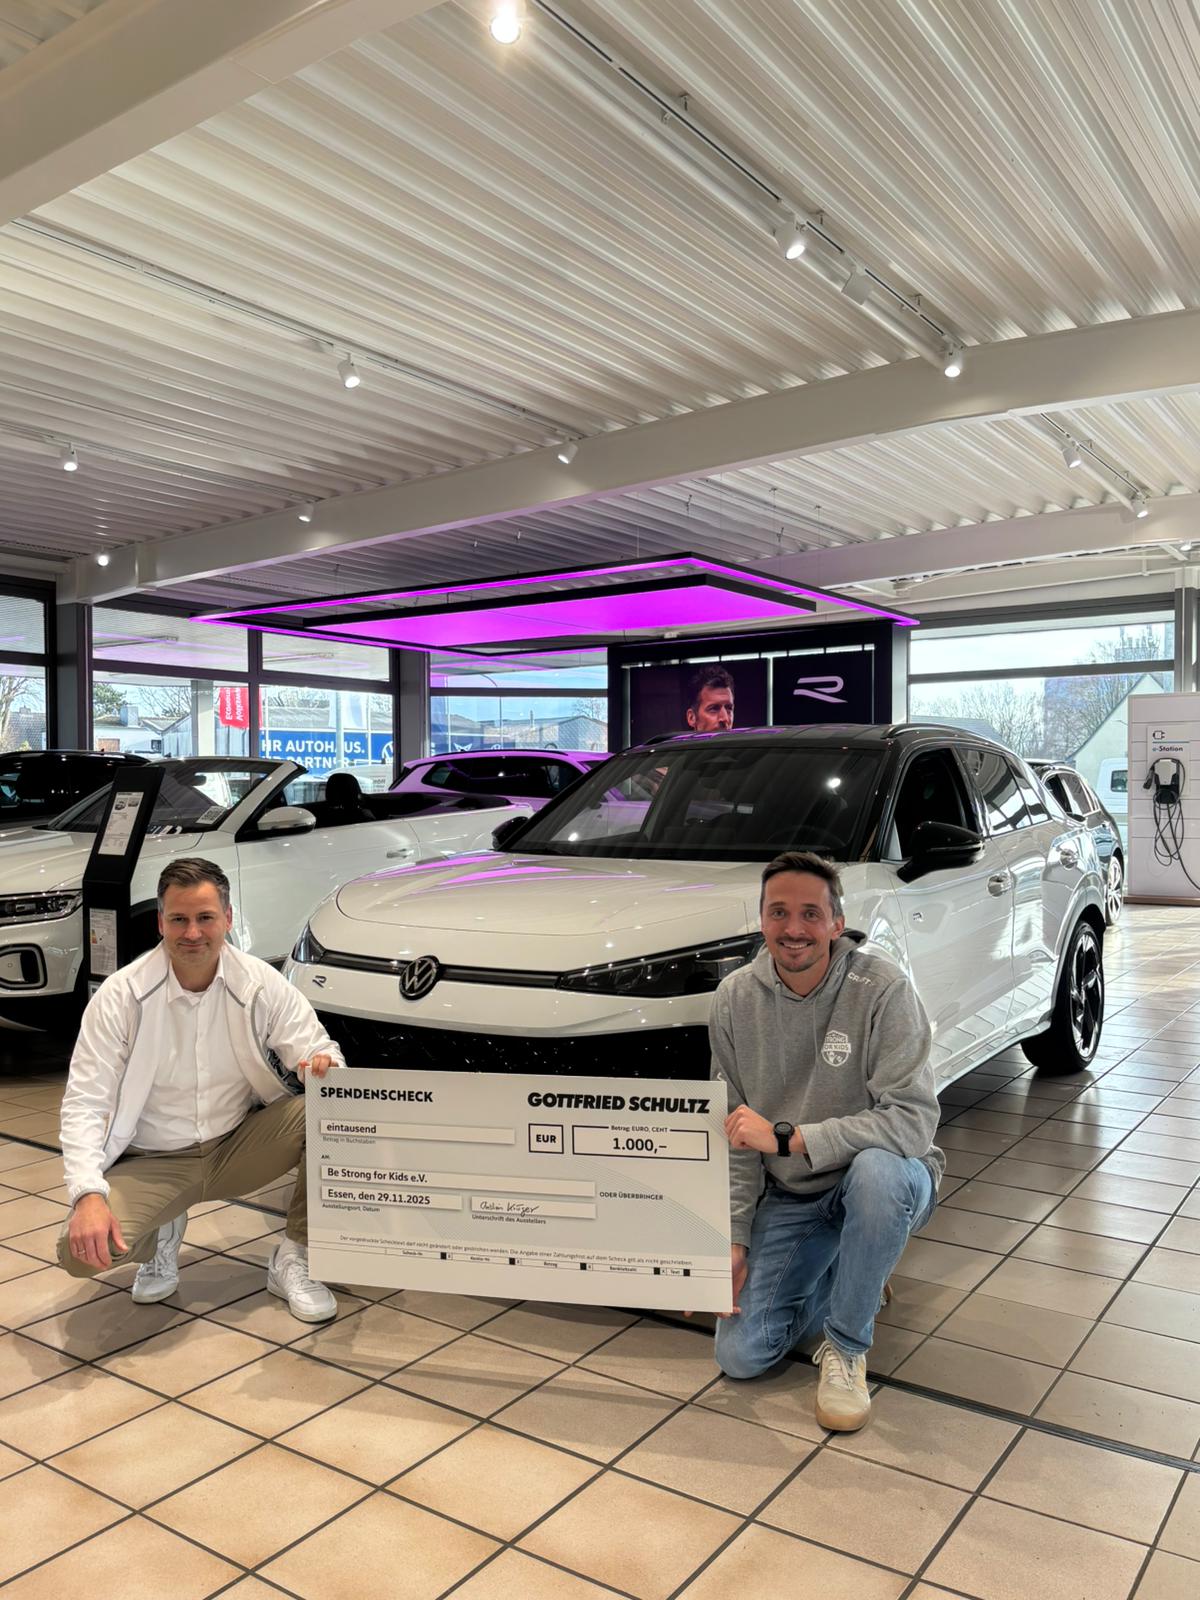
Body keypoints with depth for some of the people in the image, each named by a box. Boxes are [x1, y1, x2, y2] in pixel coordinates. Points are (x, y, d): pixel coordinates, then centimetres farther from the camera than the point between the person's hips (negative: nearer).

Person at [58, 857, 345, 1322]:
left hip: (239, 1146, 1)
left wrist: (323, 1064, -34)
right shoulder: (120, 996, -15)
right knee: (80, 1249, -28)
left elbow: (317, 1046, -7)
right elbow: (84, 1102, -14)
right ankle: (162, 1234, 10)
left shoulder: (262, 984, -10)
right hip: (152, 1163, -1)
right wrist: (87, 1194, -29)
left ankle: (293, 1258, -5)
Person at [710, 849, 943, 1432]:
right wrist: (734, 1238, -6)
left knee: (878, 1169, -39)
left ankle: (846, 1347, -13)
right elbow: (734, 1132, 0)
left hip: (884, 1182, -3)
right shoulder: (735, 998, -7)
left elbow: (913, 1120, -28)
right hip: (786, 1198, 4)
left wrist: (785, 1137, -31)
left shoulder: (881, 986, -21)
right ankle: (847, 1277, 22)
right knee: (740, 1355, -6)